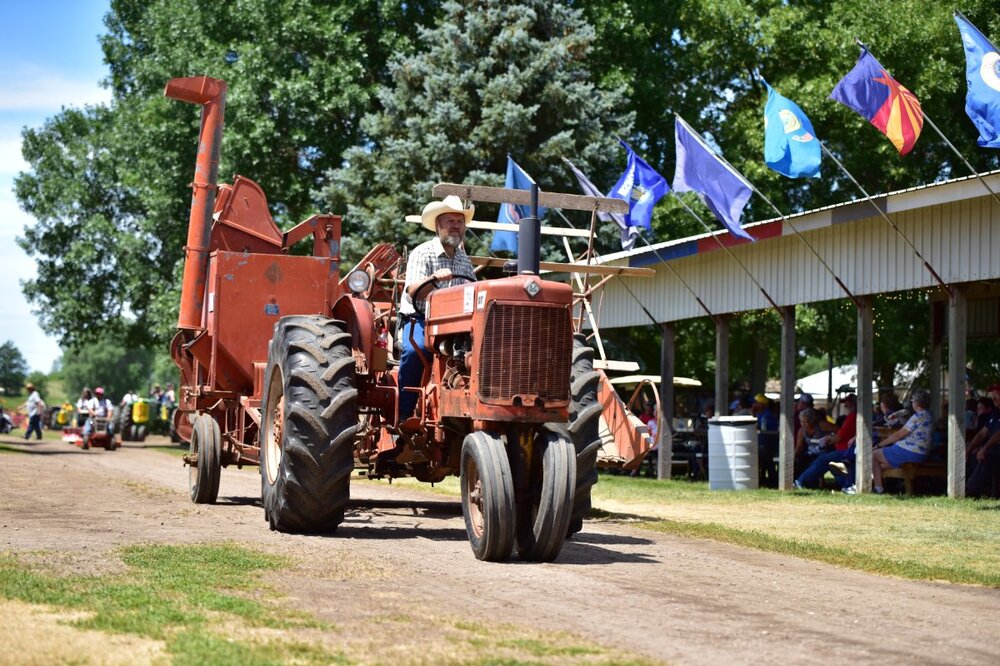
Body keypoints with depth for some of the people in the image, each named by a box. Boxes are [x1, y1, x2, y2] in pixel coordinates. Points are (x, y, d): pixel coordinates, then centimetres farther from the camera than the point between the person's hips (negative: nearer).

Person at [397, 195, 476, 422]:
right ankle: (404, 414, -25)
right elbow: (413, 292, -14)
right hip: (420, 320, -5)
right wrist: (434, 278, -33)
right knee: (415, 350, -36)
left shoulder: (464, 260, 19)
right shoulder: (422, 253, -1)